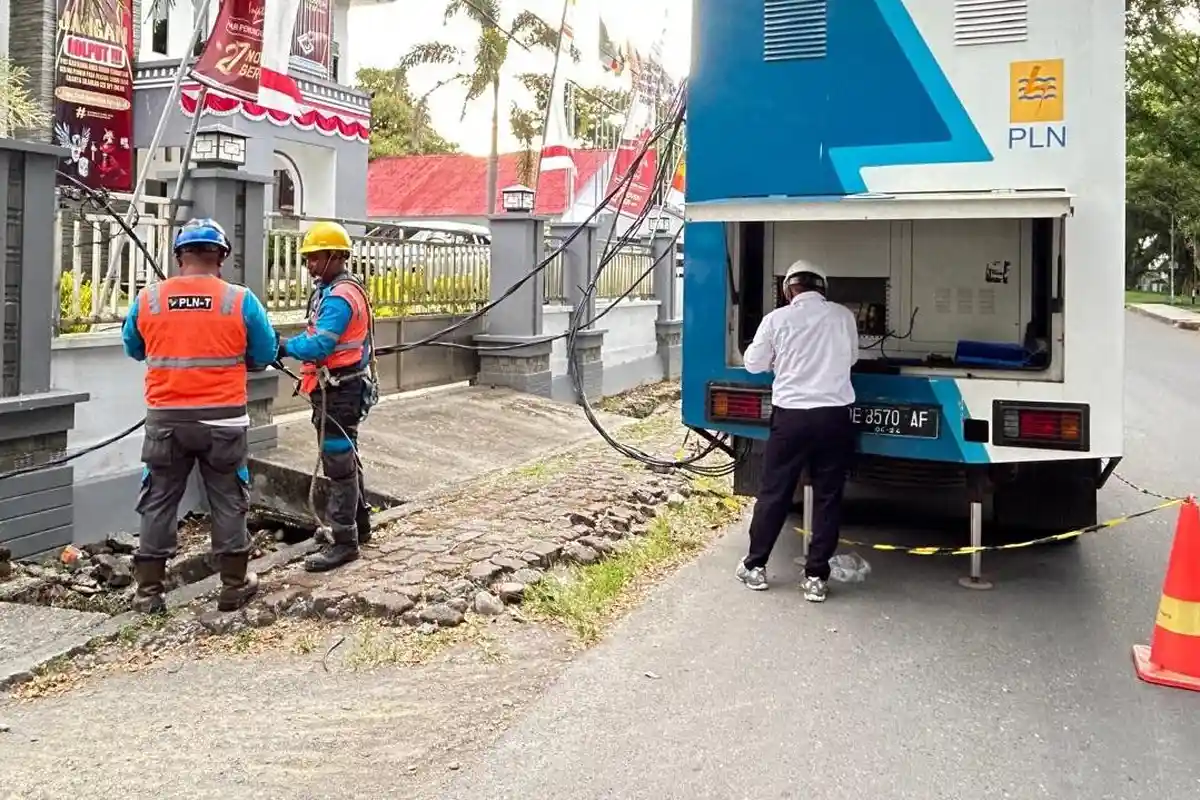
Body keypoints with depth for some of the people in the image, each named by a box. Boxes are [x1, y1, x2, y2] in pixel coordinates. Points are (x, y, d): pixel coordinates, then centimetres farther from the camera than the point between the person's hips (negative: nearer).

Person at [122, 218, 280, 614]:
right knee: (228, 501, 11)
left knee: (159, 502, 11)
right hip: (222, 419, -1)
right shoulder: (240, 300, -9)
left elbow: (134, 349, 12)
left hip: (166, 419, 1)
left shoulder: (147, 300, -4)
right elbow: (264, 355, 1)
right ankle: (234, 585, 19)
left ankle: (149, 590, 16)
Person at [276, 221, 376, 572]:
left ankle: (344, 542, 0)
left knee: (339, 465, -6)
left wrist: (282, 345, -16)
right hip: (335, 389, 11)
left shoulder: (340, 297, -19)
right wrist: (287, 344, 1)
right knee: (345, 460, 19)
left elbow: (319, 345, -27)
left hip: (340, 392, -11)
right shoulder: (329, 291, 15)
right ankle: (359, 525, 32)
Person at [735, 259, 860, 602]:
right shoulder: (843, 315, 2)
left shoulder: (777, 319, -3)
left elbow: (753, 363, 9)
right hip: (835, 416, 1)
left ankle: (755, 566, 21)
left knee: (773, 493, 10)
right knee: (828, 497, 8)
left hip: (791, 415, -1)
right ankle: (816, 577, 11)